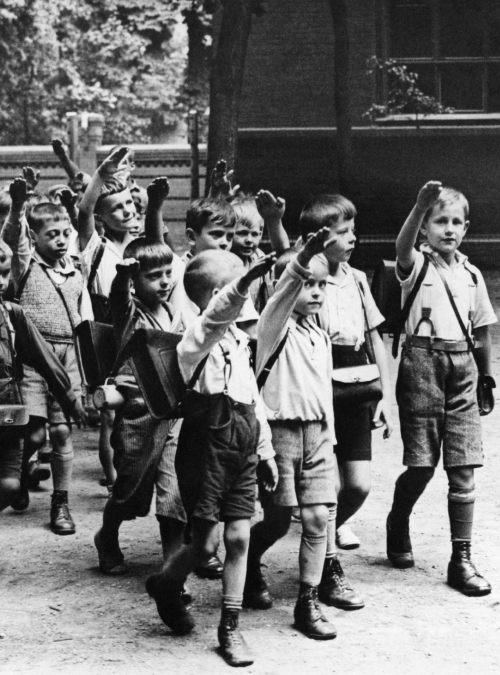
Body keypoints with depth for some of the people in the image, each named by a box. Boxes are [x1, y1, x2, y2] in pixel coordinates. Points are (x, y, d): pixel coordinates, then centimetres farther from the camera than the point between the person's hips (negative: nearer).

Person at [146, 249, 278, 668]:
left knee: (239, 538, 3)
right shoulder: (200, 338, -12)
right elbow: (214, 317, -38)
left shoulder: (239, 339, 13)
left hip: (242, 451, 7)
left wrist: (266, 450, 21)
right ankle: (167, 586, 29)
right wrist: (244, 284, -56)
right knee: (207, 542, -2)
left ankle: (230, 628, 11)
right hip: (206, 448, -7)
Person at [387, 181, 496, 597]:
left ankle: (462, 559, 1)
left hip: (461, 367, 4)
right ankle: (398, 528, 29)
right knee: (421, 465, 0)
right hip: (422, 363, -4)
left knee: (463, 469, -2)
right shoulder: (417, 265, -2)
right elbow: (403, 247, -27)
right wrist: (421, 205, -42)